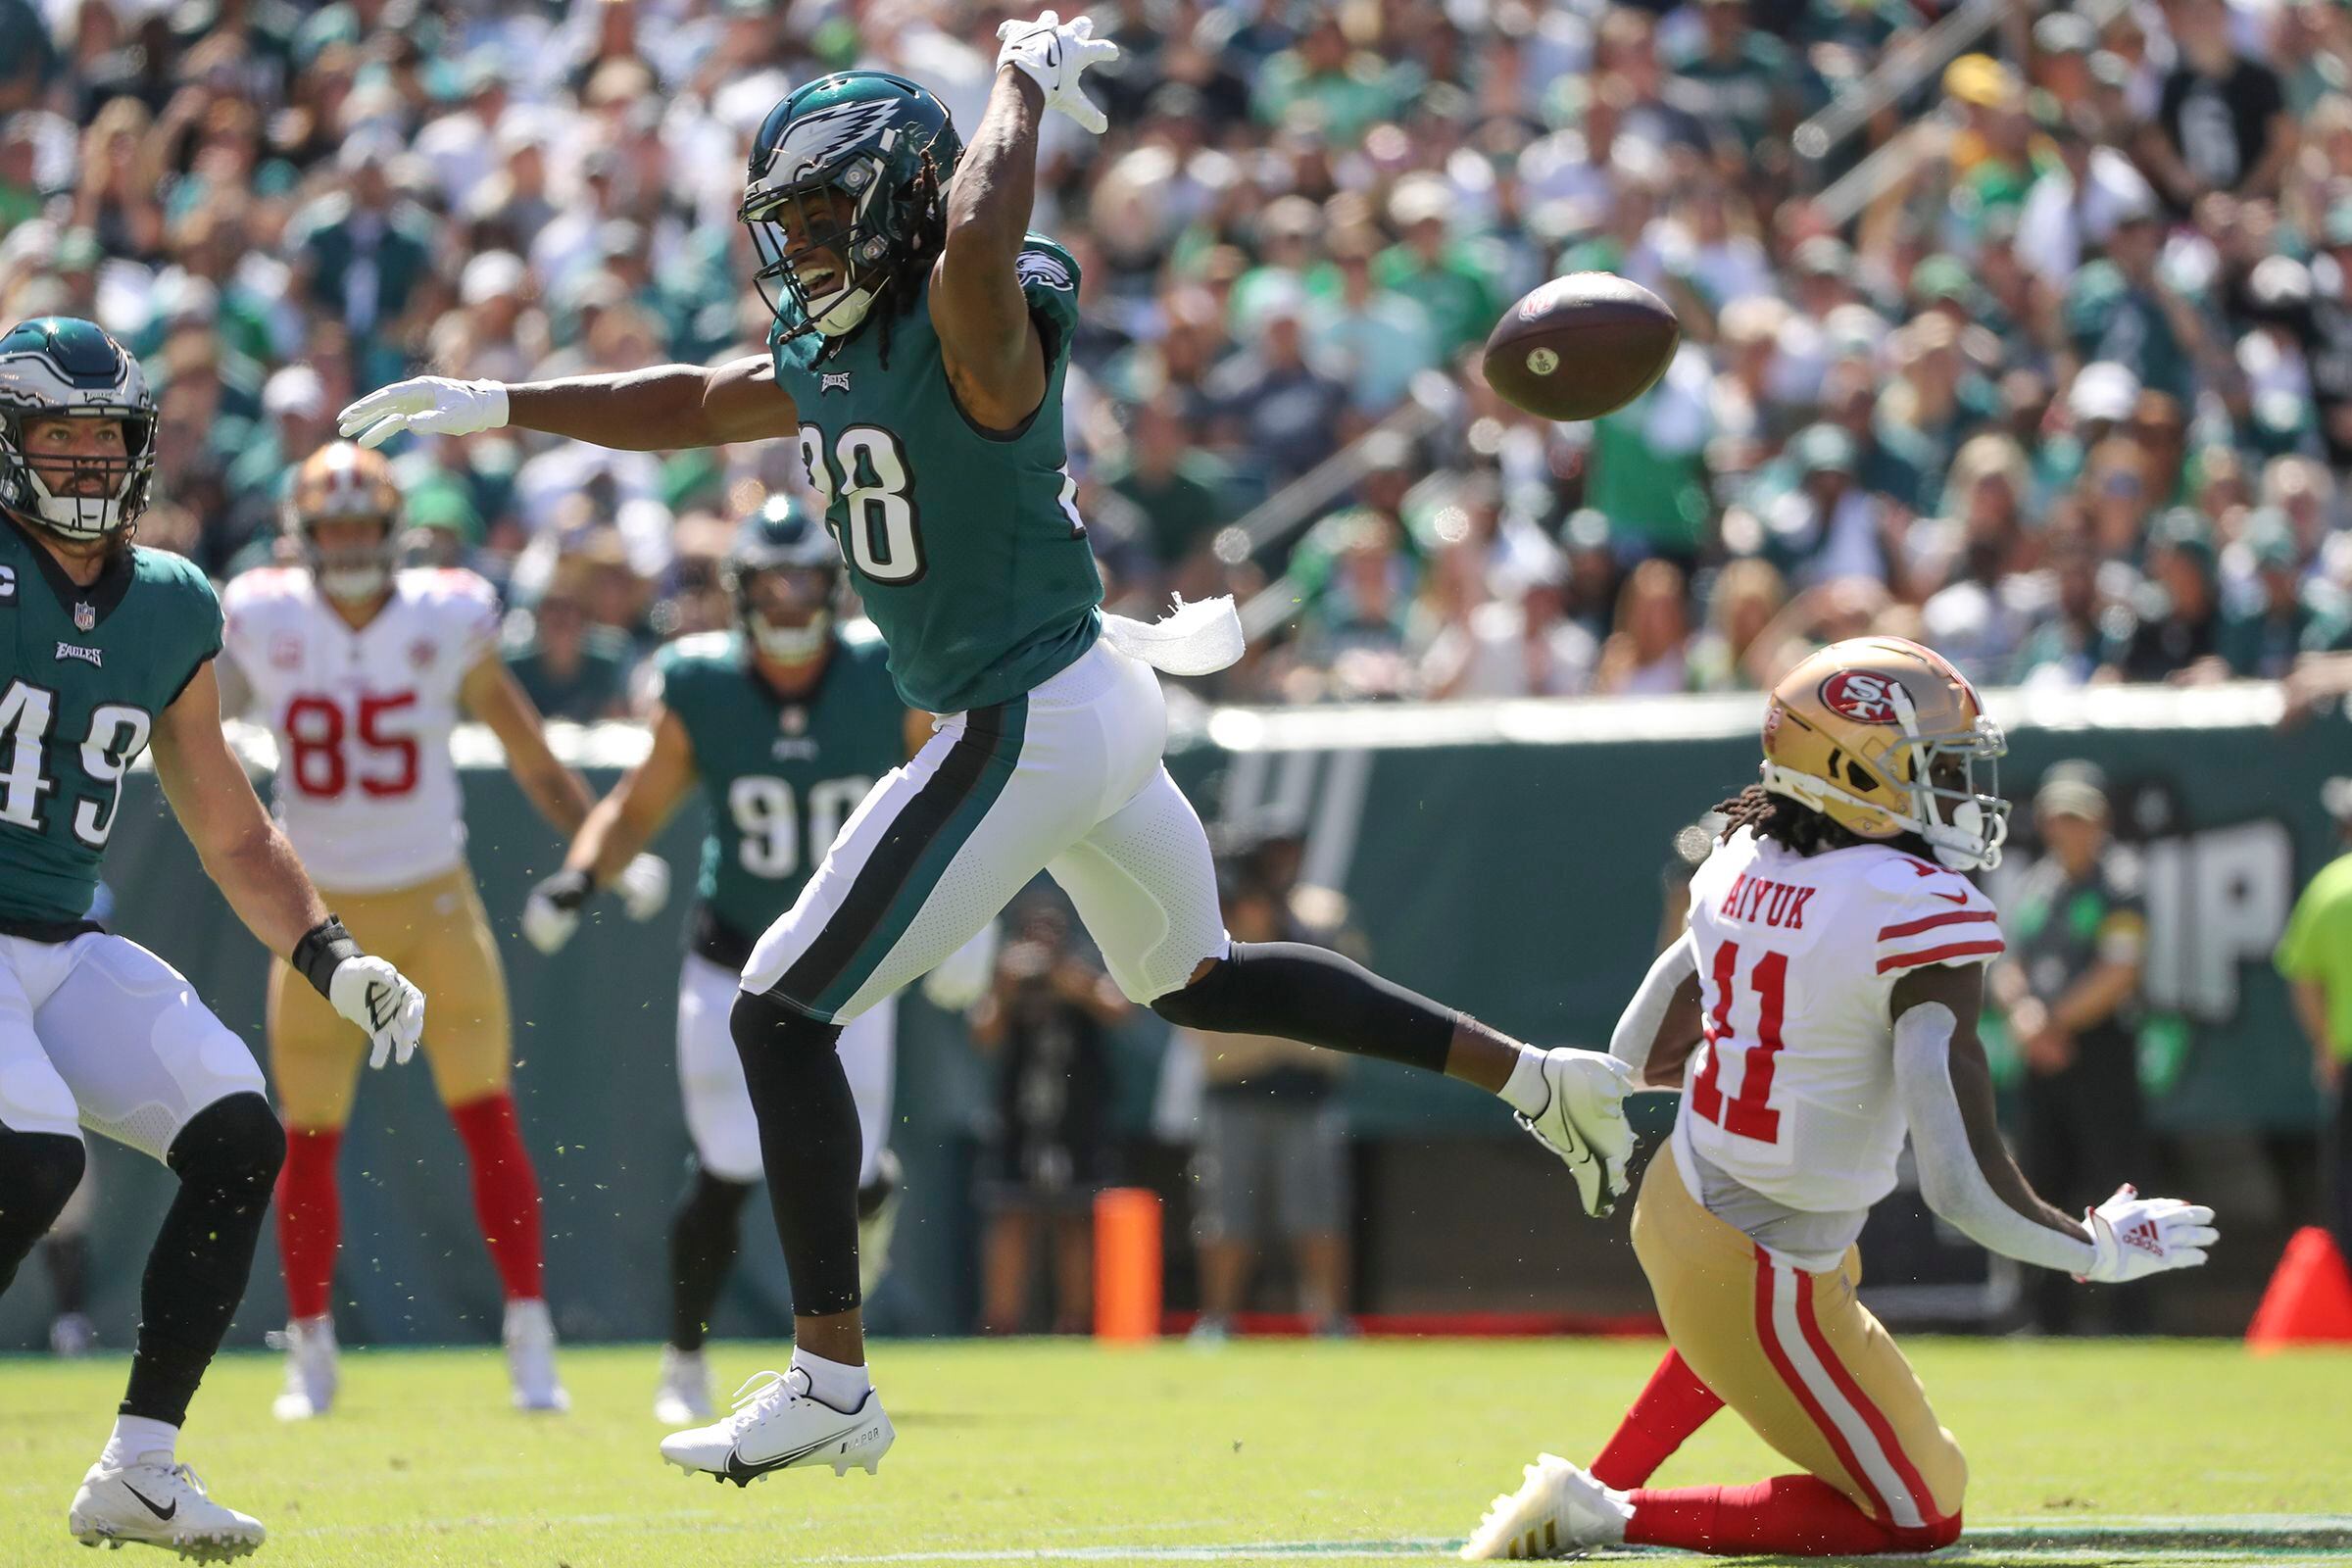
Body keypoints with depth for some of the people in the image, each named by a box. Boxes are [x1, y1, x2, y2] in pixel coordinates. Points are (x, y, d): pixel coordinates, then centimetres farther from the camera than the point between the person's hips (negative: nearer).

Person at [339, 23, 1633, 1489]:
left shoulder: (975, 330, -18)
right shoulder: (831, 362, 10)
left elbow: (976, 237, -42)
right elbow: (679, 407, 24)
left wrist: (1026, 79, -27)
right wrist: (494, 405, 20)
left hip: (1030, 730, -11)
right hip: (1089, 708, 11)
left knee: (784, 1015, -7)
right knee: (1192, 979, 27)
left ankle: (831, 1381, -4)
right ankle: (1539, 1076, 31)